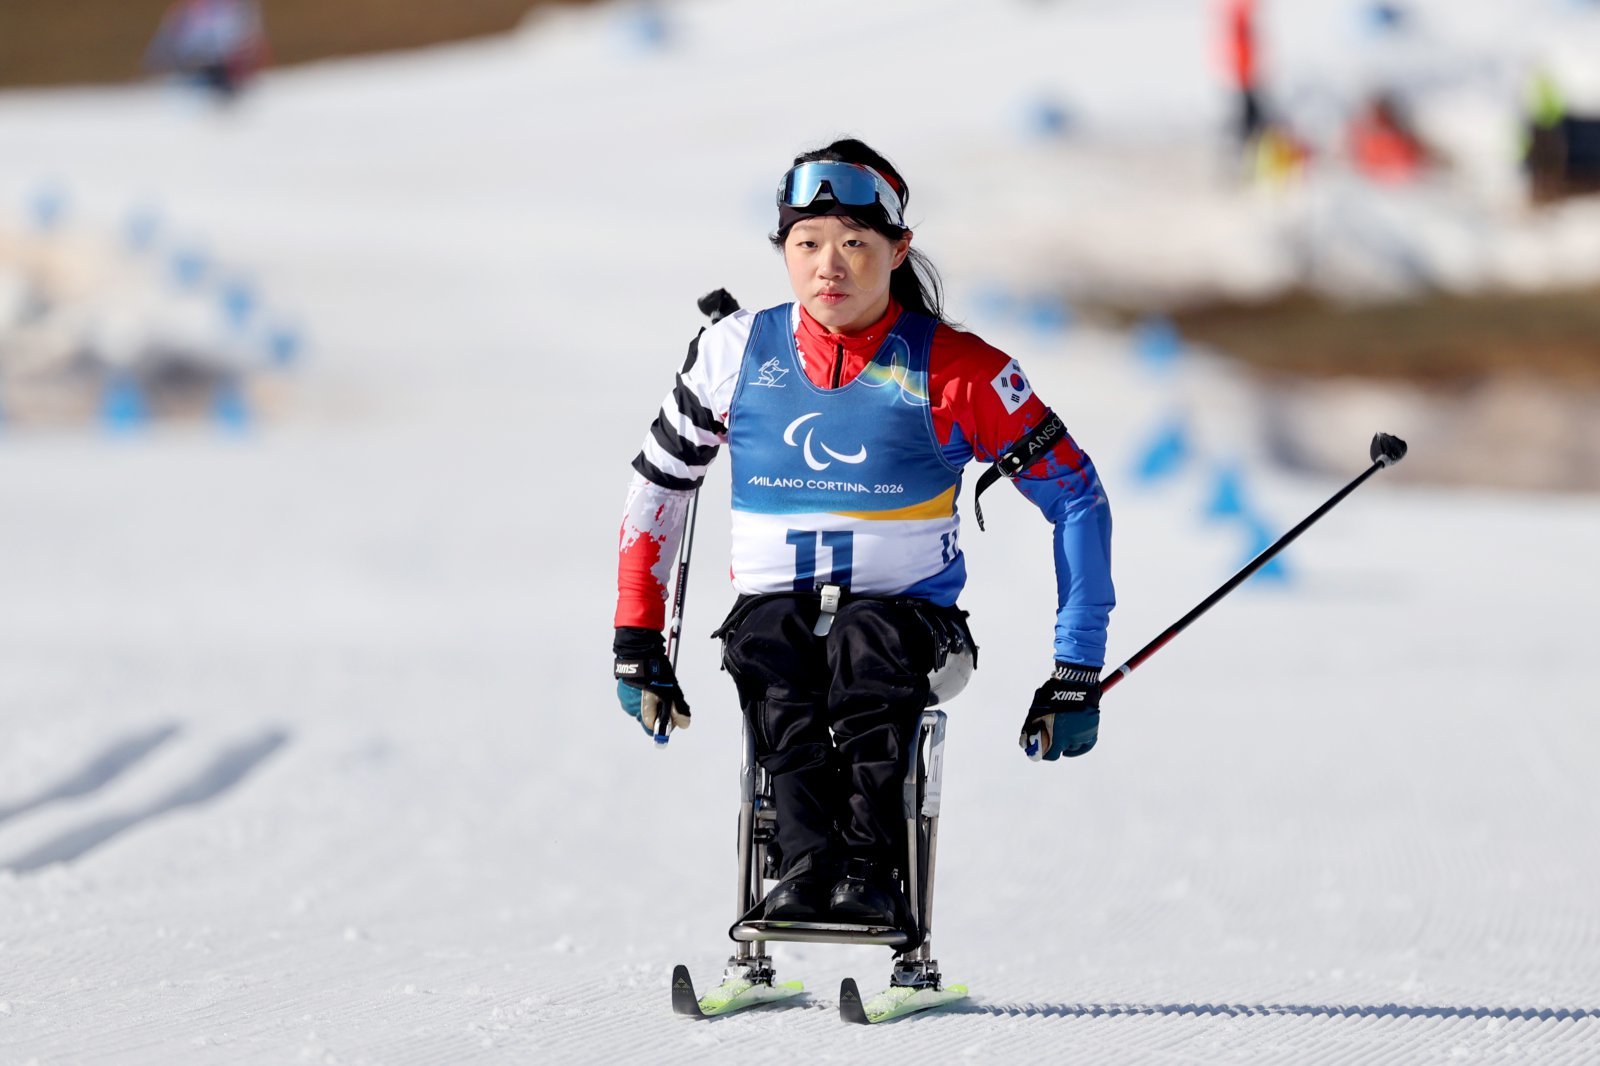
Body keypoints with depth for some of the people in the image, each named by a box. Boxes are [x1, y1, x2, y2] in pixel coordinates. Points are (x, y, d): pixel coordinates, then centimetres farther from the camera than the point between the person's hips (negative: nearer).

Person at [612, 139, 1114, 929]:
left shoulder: (954, 371, -4)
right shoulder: (737, 352, 4)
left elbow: (1076, 499, 0)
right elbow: (659, 485, 16)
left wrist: (1076, 675, -5)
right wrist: (637, 643, 9)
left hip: (911, 615, -2)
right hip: (773, 602, 2)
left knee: (866, 641, -37)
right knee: (770, 650, -34)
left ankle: (870, 867, -47)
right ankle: (806, 861, -48)